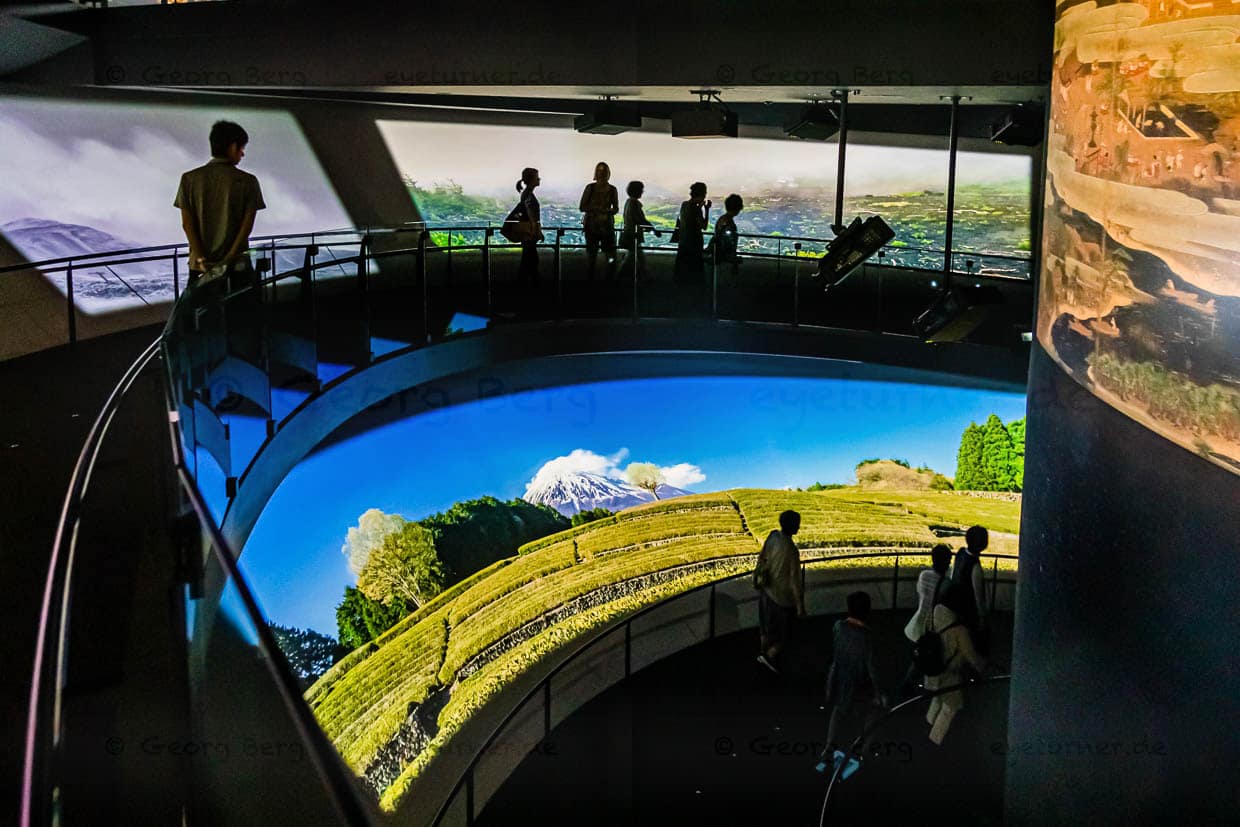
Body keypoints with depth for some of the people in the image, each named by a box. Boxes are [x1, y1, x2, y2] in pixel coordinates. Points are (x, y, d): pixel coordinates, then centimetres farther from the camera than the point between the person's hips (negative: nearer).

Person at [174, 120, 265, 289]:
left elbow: (187, 224, -3)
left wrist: (200, 258, -7)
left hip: (199, 265, 2)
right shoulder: (247, 181, -3)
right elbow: (247, 224, -10)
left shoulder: (189, 178, 3)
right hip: (237, 266, -2)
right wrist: (228, 260, -11)